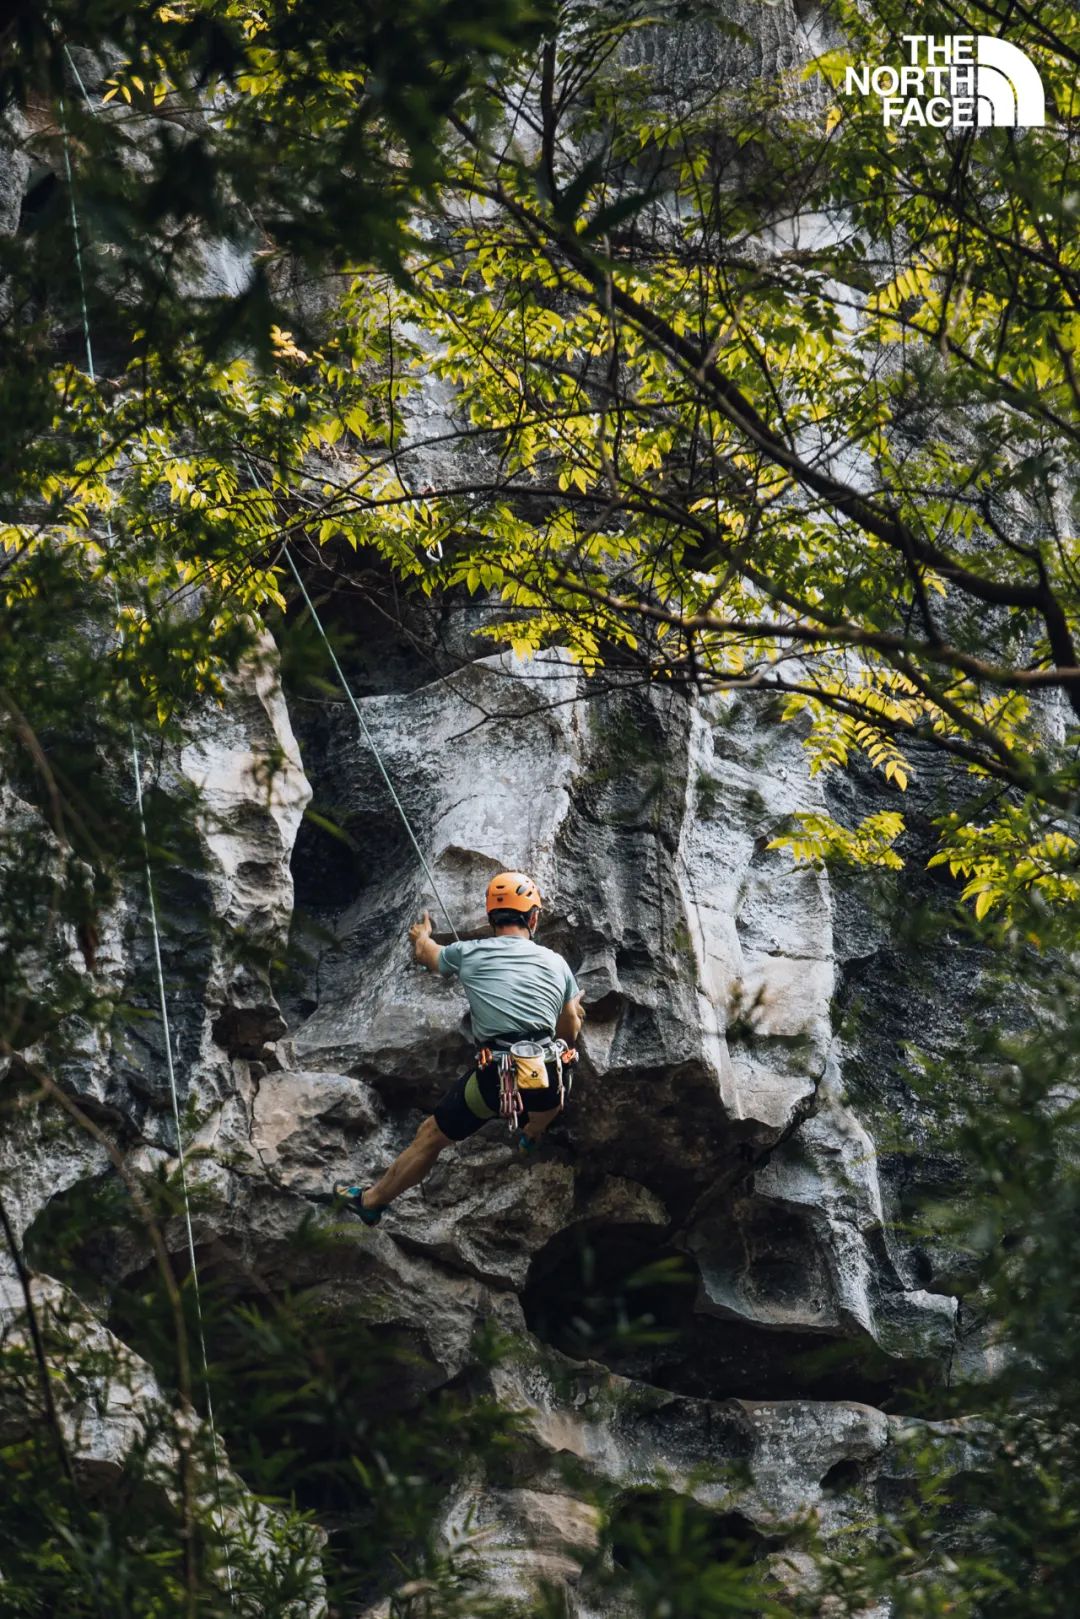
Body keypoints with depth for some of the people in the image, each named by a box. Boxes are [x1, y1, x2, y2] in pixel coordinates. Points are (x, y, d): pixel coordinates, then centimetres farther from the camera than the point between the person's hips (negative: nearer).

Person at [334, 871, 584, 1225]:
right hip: (545, 1081, 2)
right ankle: (532, 1135, 63)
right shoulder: (556, 963, 10)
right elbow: (570, 1033, 20)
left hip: (494, 1080, -2)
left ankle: (371, 1201, 30)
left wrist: (421, 936, 52)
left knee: (430, 1136, 17)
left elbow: (424, 953, 28)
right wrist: (574, 1008, 44)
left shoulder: (469, 953, 5)